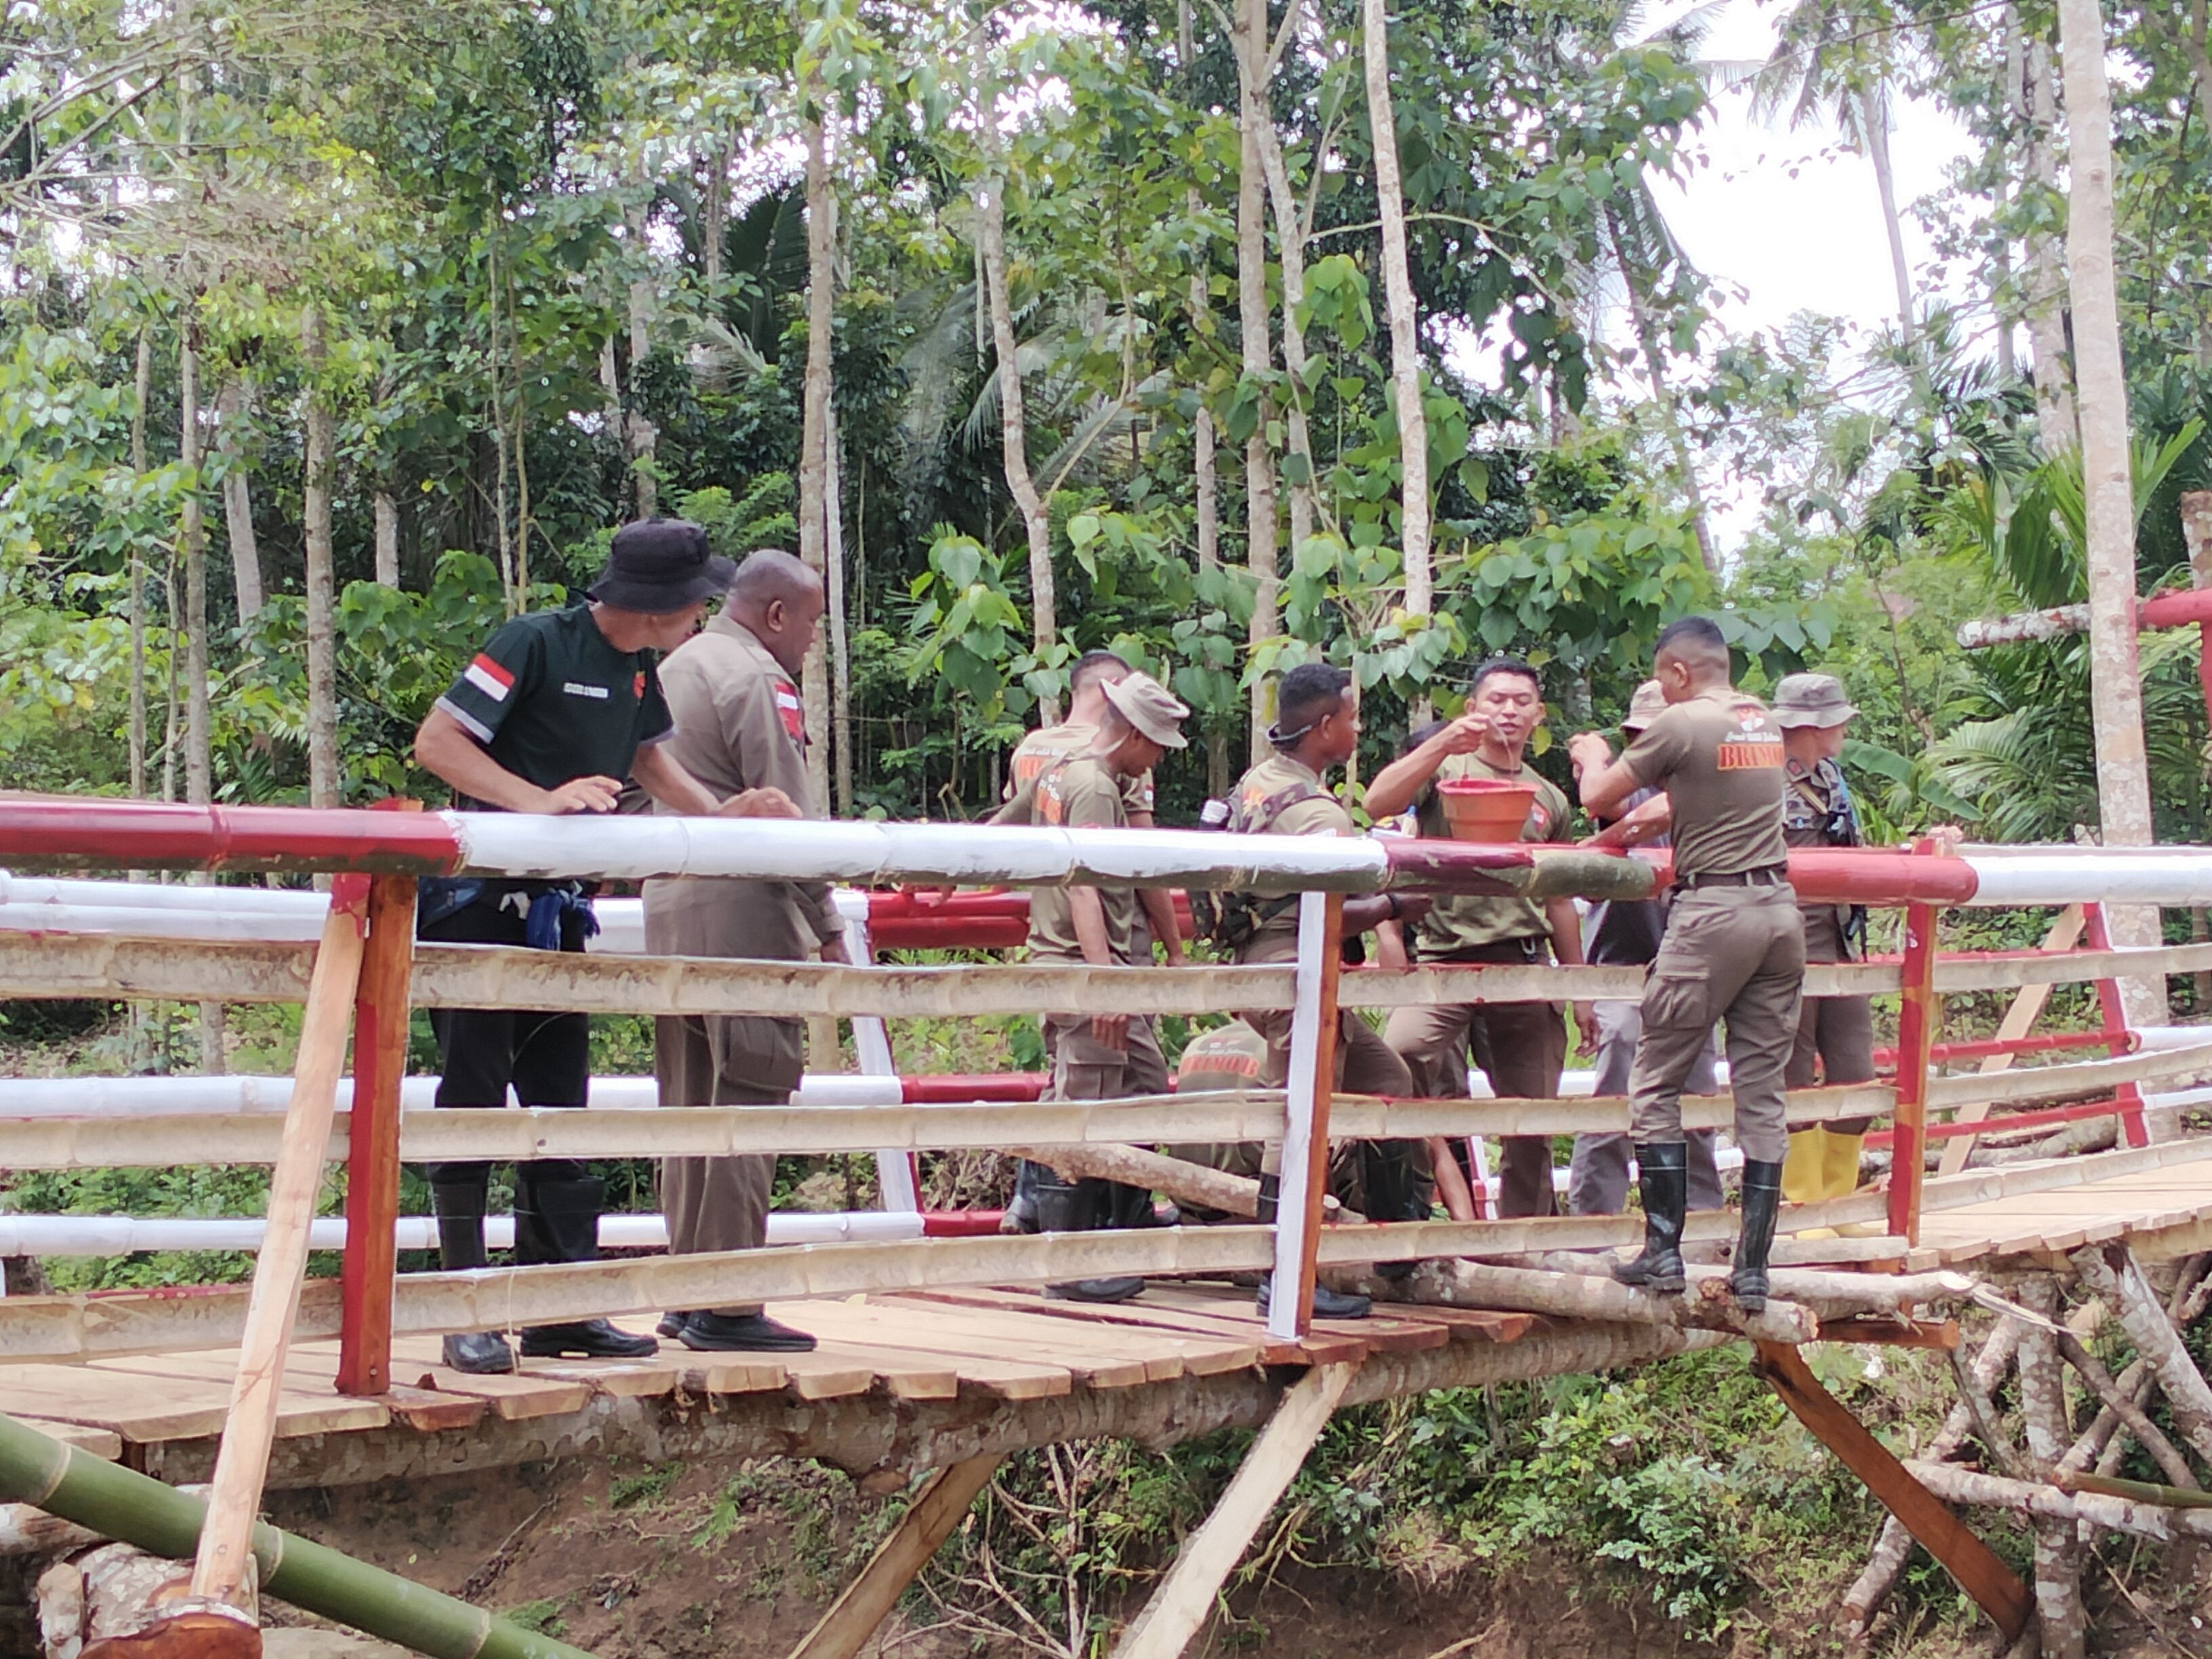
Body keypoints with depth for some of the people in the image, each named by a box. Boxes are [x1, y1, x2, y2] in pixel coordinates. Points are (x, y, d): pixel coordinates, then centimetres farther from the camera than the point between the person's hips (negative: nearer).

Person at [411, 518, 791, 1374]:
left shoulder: (638, 670, 8)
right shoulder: (534, 643, -15)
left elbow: (647, 753, 24)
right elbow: (435, 741, -18)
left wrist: (715, 811, 7)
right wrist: (540, 800, -29)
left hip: (557, 909, 8)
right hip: (478, 900, -8)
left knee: (558, 1103, 9)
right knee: (473, 1100, -5)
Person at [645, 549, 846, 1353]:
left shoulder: (673, 669, 19)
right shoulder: (757, 680, -10)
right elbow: (790, 817, -14)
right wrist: (828, 928, -11)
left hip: (669, 907, 9)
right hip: (742, 915, -9)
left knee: (689, 1106, 12)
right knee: (745, 1106, -7)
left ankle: (686, 1296, 16)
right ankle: (729, 1307, -7)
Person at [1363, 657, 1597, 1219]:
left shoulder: (1549, 799, 18)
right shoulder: (1444, 771, 6)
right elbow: (1378, 802, -14)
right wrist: (1446, 742, -18)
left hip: (1525, 965, 4)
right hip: (1445, 959, -4)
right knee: (1402, 1052, -31)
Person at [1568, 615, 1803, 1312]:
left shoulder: (1681, 724, -7)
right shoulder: (1766, 722, 14)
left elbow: (1596, 800, -1)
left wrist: (1593, 757, 20)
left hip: (1714, 913, -7)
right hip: (1781, 909, 7)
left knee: (1655, 1083, 4)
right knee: (1762, 1092, 7)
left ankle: (1664, 1253, 2)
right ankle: (1752, 1268, 9)